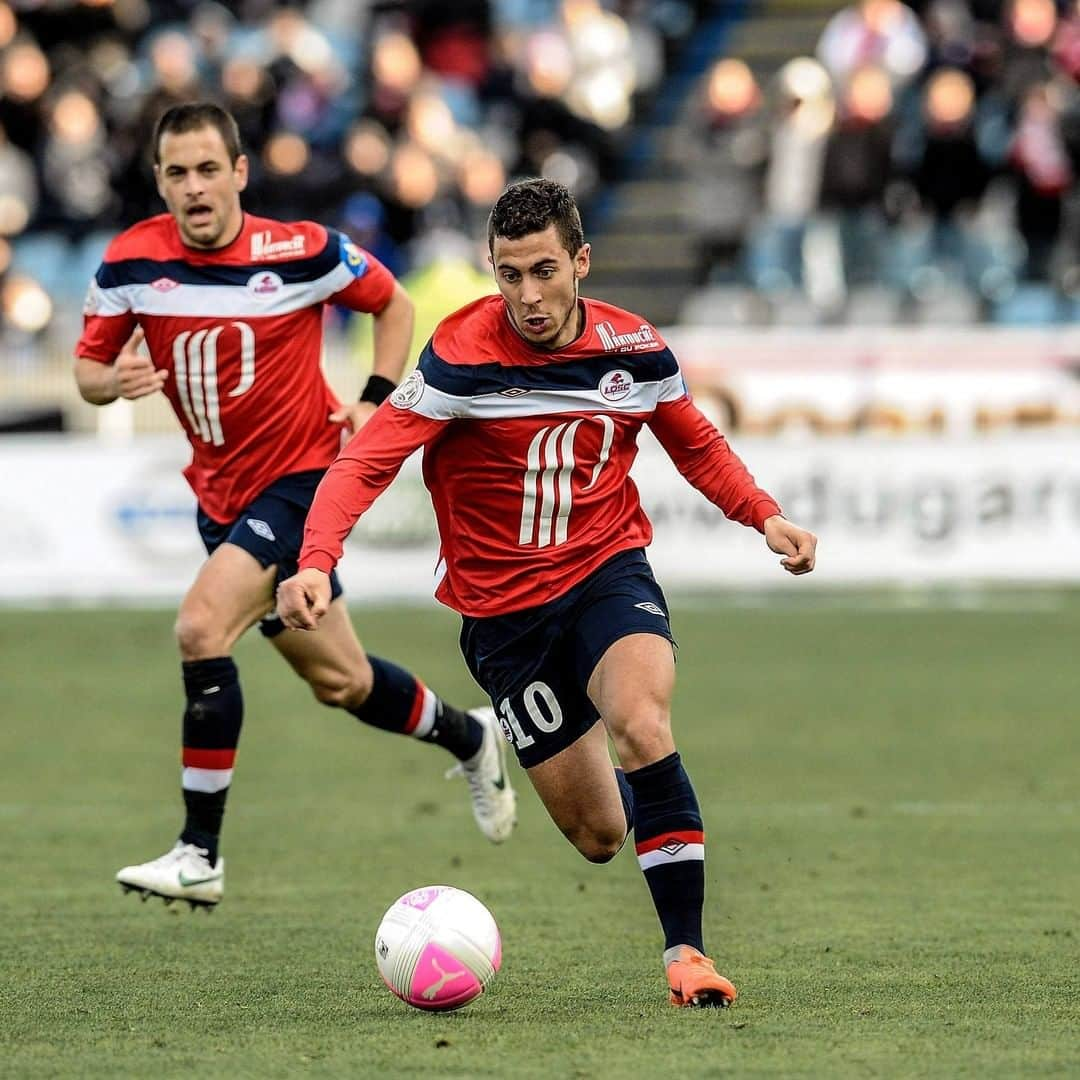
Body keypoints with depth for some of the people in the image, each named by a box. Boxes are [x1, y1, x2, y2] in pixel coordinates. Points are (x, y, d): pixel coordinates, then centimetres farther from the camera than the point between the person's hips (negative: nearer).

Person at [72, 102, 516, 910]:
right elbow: (88, 367, 5)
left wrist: (375, 402, -5)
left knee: (202, 627, -26)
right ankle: (470, 738, 46)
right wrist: (114, 380, -18)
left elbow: (395, 304, 5)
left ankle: (200, 855, -20)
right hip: (221, 494, 5)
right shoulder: (131, 263, -6)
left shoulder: (301, 253, -13)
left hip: (303, 476, -5)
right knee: (338, 680, 16)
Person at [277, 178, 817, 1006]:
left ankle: (687, 951, -25)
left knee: (641, 721, -32)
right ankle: (626, 792, 42)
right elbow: (366, 461, -22)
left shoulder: (634, 349, -6)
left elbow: (698, 447, 13)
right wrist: (316, 562, -38)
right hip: (504, 607, -1)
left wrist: (765, 516, -3)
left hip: (608, 572, 1)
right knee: (598, 837, 2)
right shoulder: (462, 356, -16)